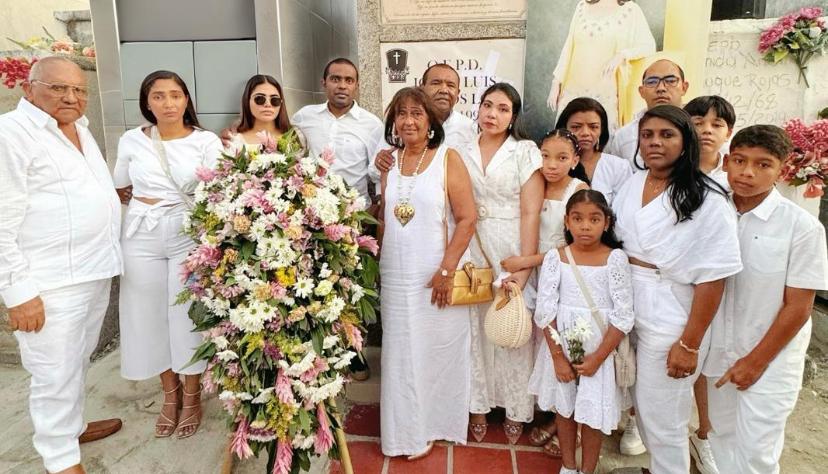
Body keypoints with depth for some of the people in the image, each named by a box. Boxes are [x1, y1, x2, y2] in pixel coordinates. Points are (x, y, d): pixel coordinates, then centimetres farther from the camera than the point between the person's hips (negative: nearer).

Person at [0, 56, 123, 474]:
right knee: (55, 374, 3)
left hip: (95, 269, 8)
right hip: (51, 282, -8)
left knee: (78, 361, 22)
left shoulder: (79, 129, 14)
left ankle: (71, 426, 40)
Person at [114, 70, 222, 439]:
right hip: (142, 237, 3)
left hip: (189, 235, -3)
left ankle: (191, 397, 22)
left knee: (189, 316, 3)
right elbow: (119, 188, 17)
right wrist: (145, 206, 8)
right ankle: (170, 395, 28)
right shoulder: (131, 140, 4)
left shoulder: (206, 141, -3)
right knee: (151, 315, 9)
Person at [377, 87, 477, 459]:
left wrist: (446, 271, -15)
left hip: (437, 277, -4)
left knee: (439, 352, 9)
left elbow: (467, 219, -12)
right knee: (402, 355, 13)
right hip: (396, 277, 4)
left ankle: (436, 425, 31)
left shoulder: (448, 158, -7)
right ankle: (410, 431, 33)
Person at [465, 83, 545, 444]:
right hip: (471, 251, 3)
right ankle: (478, 404, 26)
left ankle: (516, 409, 25)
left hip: (512, 252, -2)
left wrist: (524, 268, -14)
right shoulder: (463, 153, 7)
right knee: (476, 328, 8)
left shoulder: (525, 151, -2)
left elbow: (530, 213, -7)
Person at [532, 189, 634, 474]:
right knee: (563, 407, 17)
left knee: (592, 413, 9)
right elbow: (544, 311, -8)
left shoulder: (615, 258, -11)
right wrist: (558, 357, -11)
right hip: (561, 346, 2)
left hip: (600, 349, -2)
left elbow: (623, 316, -11)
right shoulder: (555, 258, -7)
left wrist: (597, 358, -13)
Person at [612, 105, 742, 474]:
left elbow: (713, 279, -14)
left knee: (663, 422, 9)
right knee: (640, 406, 20)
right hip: (626, 313, 5)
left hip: (670, 323, -5)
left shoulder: (707, 201, -13)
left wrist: (689, 344, -14)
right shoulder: (631, 185, 5)